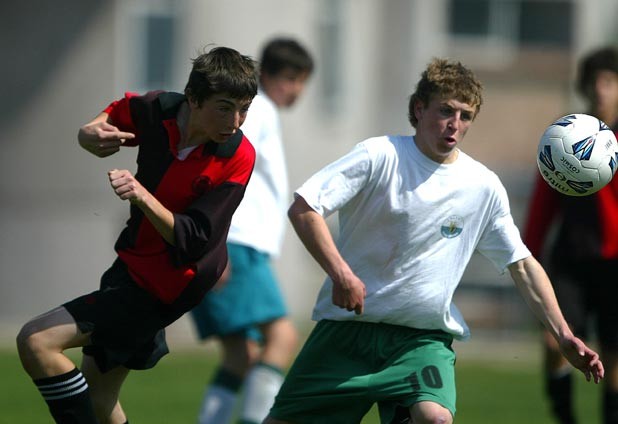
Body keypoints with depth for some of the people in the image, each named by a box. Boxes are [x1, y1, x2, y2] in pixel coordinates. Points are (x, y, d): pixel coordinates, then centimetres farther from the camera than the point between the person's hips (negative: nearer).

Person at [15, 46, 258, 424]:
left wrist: (143, 196, -37)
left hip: (165, 287, -7)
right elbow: (112, 115, 12)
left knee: (36, 342, -18)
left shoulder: (238, 157, -22)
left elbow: (192, 240, -23)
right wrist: (91, 134, -12)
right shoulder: (157, 110, -10)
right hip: (133, 263, 7)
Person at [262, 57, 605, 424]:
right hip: (349, 323, -1)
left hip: (424, 338, 1)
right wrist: (340, 273, -23)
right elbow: (303, 209, -12)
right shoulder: (379, 156, -7)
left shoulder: (484, 186, 3)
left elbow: (523, 265, 9)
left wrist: (563, 334, 0)